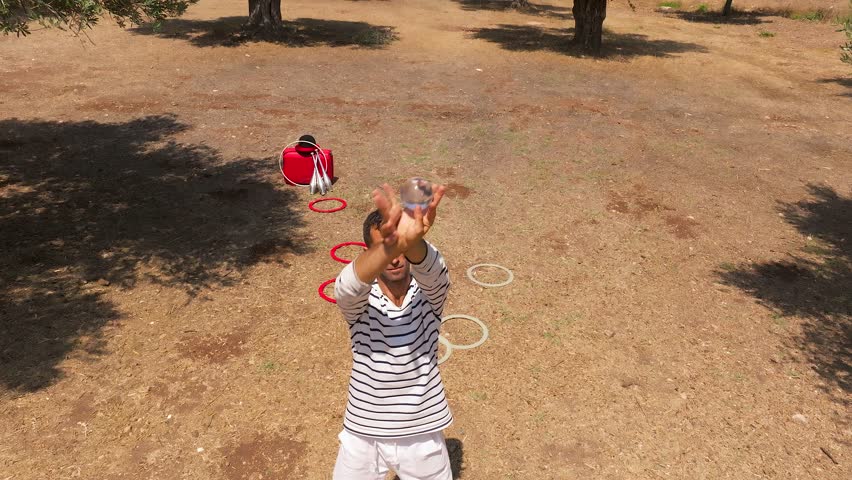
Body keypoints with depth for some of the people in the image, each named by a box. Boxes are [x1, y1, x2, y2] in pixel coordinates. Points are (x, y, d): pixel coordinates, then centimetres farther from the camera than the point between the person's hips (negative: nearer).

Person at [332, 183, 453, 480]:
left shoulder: (428, 294, -13)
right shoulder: (358, 300, -15)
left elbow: (432, 272, -36)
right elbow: (348, 286, -40)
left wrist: (411, 242, -61)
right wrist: (392, 244, -61)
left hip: (422, 435, 1)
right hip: (363, 436, 0)